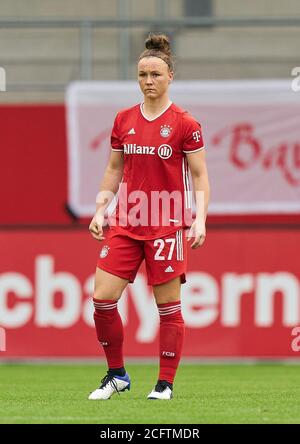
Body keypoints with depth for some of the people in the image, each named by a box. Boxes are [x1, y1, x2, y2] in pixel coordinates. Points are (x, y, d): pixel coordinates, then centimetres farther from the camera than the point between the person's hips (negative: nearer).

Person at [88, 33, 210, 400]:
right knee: (103, 298, -3)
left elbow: (199, 176, -2)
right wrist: (99, 211, 10)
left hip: (167, 224, -4)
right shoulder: (123, 120, 9)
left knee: (168, 305, -1)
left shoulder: (185, 124, -4)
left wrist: (200, 219, -11)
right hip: (125, 224, 4)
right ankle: (116, 374, 12)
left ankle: (165, 383, 10)